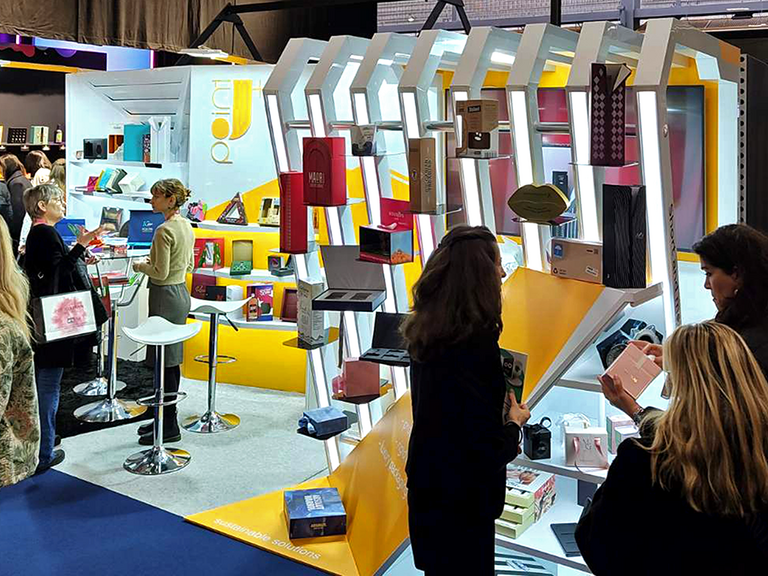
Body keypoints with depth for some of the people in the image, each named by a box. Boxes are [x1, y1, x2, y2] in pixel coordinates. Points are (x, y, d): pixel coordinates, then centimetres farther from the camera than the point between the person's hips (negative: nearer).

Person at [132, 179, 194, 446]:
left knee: (166, 362, -3)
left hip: (165, 296, -10)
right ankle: (166, 419, 24)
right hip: (182, 291, 10)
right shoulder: (187, 226, 10)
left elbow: (160, 272, -19)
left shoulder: (164, 230, -19)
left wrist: (140, 266, -1)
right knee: (172, 361, 15)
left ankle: (169, 427, 4)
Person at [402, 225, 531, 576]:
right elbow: (489, 451, -25)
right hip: (462, 504, -8)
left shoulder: (428, 334, -2)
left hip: (427, 492, 8)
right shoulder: (476, 346, -27)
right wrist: (514, 424, -6)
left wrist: (503, 432, 12)